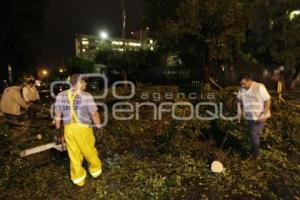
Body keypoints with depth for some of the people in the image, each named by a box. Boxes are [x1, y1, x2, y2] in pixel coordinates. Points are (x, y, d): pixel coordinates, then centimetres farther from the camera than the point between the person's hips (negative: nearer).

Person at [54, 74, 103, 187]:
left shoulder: (60, 95, -1)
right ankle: (96, 169, 41)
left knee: (74, 154, 17)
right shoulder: (86, 96, -16)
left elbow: (57, 115, 5)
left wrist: (58, 130, 15)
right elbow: (94, 114, -12)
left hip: (68, 129, 4)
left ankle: (78, 178, 32)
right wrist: (98, 127, 1)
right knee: (89, 151, 18)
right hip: (83, 128, -4)